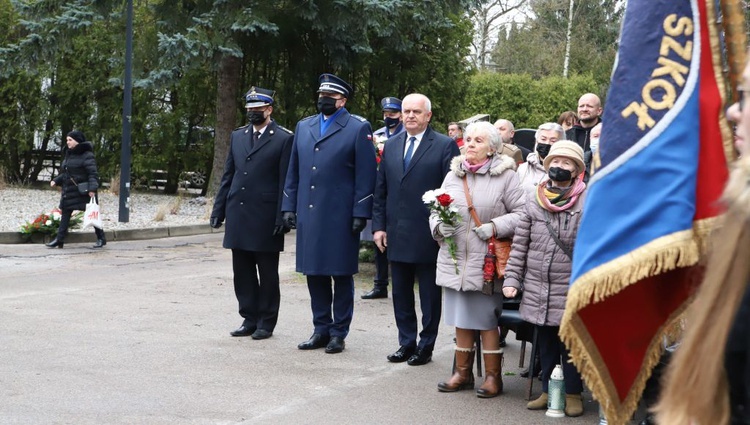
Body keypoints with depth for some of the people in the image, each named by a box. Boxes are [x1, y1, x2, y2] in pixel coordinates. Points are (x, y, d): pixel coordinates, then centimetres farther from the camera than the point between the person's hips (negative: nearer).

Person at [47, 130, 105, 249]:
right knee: (65, 214, 6)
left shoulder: (87, 156, -13)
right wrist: (56, 181, 8)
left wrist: (92, 189, -30)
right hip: (68, 191, 8)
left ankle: (101, 239, 10)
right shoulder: (69, 155, 13)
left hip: (83, 191, -8)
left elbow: (93, 174, -20)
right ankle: (59, 239, 7)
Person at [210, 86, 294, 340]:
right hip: (238, 215, 5)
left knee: (267, 274, 4)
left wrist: (282, 218, -12)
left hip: (266, 218, -5)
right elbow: (228, 176, 15)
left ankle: (266, 323, 13)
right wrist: (218, 210, 9)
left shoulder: (284, 139, -4)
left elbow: (286, 183, -7)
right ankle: (249, 319, 19)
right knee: (242, 272, 10)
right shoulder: (237, 136, 13)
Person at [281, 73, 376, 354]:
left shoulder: (358, 129, -2)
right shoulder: (303, 127, 14)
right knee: (314, 274, 9)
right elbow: (293, 171, 16)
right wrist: (289, 207, 9)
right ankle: (321, 329, 19)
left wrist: (360, 214, -11)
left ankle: (338, 333, 12)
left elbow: (365, 176, -6)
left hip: (341, 217, -5)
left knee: (341, 275, 4)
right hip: (309, 216, 5)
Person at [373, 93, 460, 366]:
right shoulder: (391, 146, 11)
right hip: (397, 236, 5)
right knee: (401, 294, 12)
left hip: (428, 237, -5)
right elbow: (381, 190, 13)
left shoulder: (445, 146, -5)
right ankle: (407, 343, 23)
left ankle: (426, 346, 16)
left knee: (429, 296, 6)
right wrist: (378, 226, 6)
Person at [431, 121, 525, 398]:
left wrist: (496, 227, -18)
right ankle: (463, 372, 24)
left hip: (487, 262, -5)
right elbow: (435, 212, 15)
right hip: (455, 261, 5)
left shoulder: (505, 176, -5)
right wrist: (439, 226, -6)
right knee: (461, 319, 13)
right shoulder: (452, 176, 11)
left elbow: (521, 213, -8)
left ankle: (493, 376, 13)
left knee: (487, 320, 1)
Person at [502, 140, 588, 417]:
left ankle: (573, 394, 17)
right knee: (545, 343, 14)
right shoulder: (534, 202, 8)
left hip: (571, 291, -4)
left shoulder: (588, 203, -6)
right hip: (537, 290, 4)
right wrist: (512, 278, 4)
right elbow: (520, 244, 9)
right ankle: (548, 390, 26)